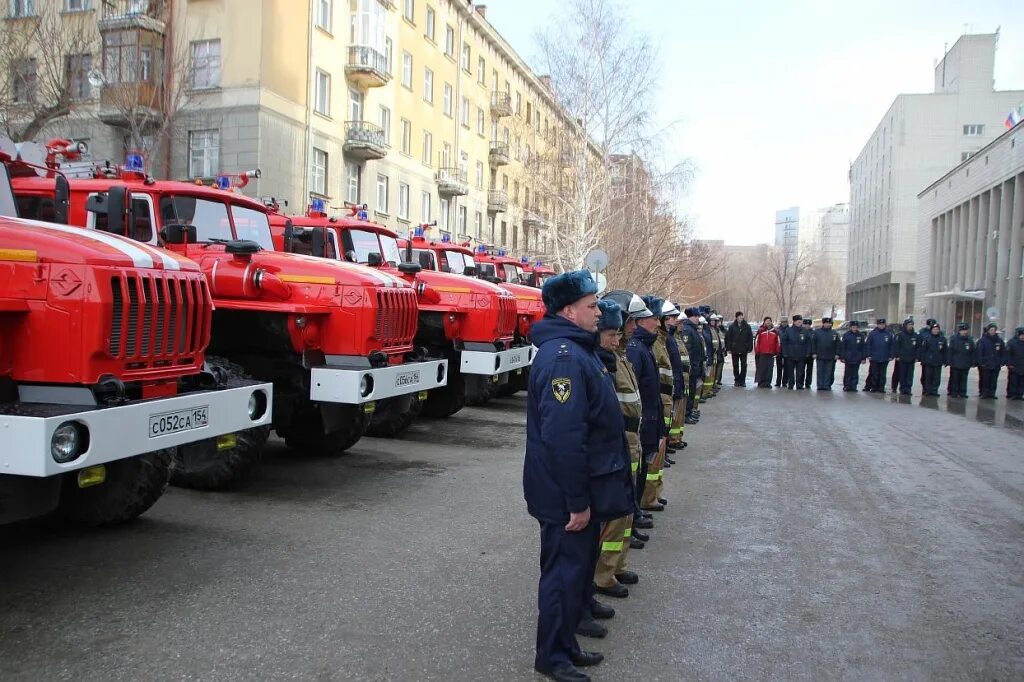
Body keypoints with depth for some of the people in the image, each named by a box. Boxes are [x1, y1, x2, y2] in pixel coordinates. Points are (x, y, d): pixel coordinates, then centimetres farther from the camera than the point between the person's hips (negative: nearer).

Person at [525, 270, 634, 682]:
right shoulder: (563, 357, -24)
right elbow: (563, 437, -29)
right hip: (567, 497, -10)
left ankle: (566, 645, 35)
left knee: (578, 569, 20)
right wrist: (578, 502, -24)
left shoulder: (576, 350, 12)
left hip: (583, 490, 10)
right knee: (565, 573, 4)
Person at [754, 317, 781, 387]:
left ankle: (768, 383, 7)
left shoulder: (775, 332, 9)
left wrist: (777, 352, 9)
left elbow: (777, 342, 12)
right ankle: (761, 382, 4)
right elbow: (756, 341, 2)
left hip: (771, 353, 2)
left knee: (770, 369, 2)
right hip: (762, 353, -2)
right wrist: (757, 352, -1)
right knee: (761, 368, -2)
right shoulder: (760, 331, 2)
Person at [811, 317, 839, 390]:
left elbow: (837, 345, 8)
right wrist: (814, 353, -5)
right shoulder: (817, 332, 2)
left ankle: (827, 385, 7)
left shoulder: (834, 333, 7)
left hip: (830, 357, 1)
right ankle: (820, 385, 6)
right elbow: (813, 343, 1)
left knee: (828, 372, 3)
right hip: (820, 356, -1)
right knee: (820, 372, 2)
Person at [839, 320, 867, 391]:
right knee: (848, 373, 2)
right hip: (848, 358, -2)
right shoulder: (846, 335, 0)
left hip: (857, 359, 2)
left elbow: (863, 348, 7)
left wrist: (863, 358, 3)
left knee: (855, 374, 5)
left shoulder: (860, 336, 6)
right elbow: (842, 347, -1)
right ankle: (847, 386, 8)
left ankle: (853, 387, 11)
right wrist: (842, 357, -6)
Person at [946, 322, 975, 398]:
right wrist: (950, 361, -10)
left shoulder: (970, 340, 4)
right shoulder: (954, 339, -3)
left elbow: (973, 352, 6)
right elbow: (950, 351, -5)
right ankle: (953, 392, 10)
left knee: (963, 379, 8)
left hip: (965, 365, 3)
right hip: (955, 364, -3)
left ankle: (962, 393, 14)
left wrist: (973, 362, 0)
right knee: (954, 379, 3)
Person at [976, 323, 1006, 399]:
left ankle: (992, 394, 13)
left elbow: (1003, 353, 10)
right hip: (985, 365, -3)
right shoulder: (982, 340, -4)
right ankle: (984, 394, 7)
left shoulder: (1000, 340, 6)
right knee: (985, 381, 1)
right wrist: (980, 362, -12)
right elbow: (979, 352, -6)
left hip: (996, 366, 3)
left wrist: (1002, 362, 2)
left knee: (993, 381, 7)